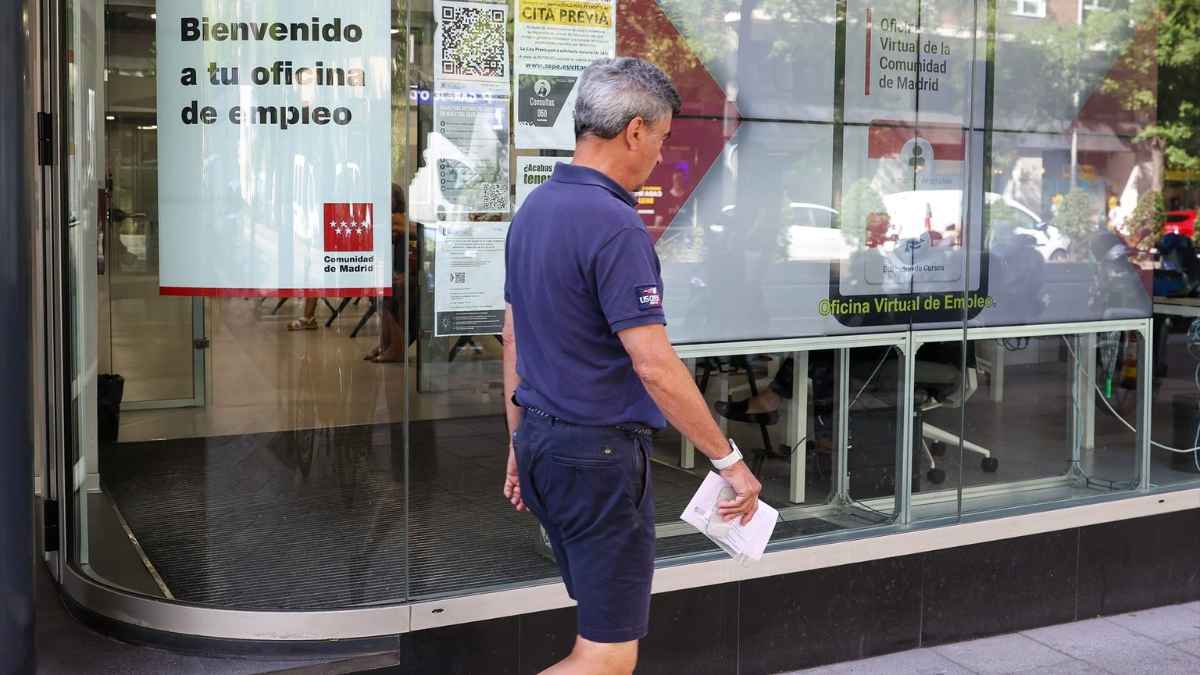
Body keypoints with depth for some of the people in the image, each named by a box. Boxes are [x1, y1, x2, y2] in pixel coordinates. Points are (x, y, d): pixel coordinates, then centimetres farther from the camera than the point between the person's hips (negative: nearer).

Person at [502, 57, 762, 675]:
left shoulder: (533, 209, 8)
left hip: (541, 441, 10)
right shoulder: (614, 223, -20)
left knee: (605, 622, 20)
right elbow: (655, 368, -23)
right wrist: (730, 460, -14)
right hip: (600, 452, -10)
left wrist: (520, 445, 21)